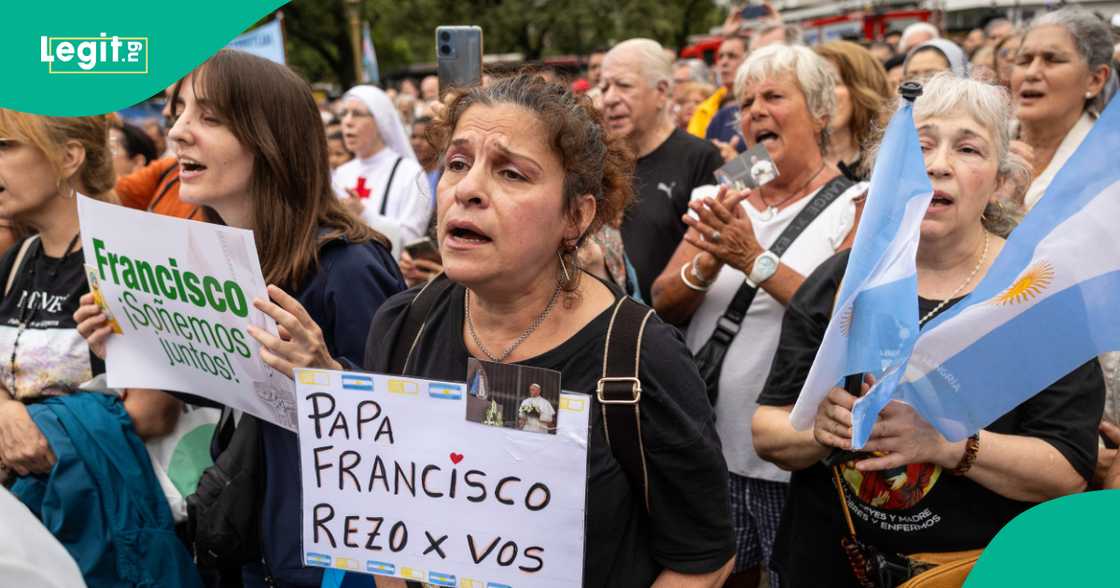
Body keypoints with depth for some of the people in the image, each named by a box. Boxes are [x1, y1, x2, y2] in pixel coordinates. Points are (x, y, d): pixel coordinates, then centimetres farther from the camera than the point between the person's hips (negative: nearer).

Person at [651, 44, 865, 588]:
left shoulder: (858, 206, -6)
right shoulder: (727, 200, 9)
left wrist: (755, 260, -27)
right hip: (710, 447, 5)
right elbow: (663, 303, 2)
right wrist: (709, 264, -18)